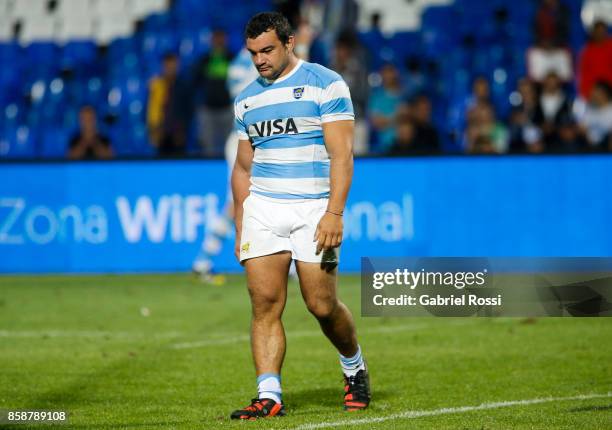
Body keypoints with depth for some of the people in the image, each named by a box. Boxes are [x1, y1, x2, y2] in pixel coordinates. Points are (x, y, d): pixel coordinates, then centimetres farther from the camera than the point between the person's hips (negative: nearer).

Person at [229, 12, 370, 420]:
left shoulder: (326, 84, -3)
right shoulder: (248, 99, 14)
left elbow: (341, 154, -9)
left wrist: (334, 213, -18)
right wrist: (240, 230, 15)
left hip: (313, 208, -4)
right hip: (263, 208, 4)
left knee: (322, 306, -2)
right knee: (265, 303, -8)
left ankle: (355, 368, 25)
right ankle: (269, 395, -8)